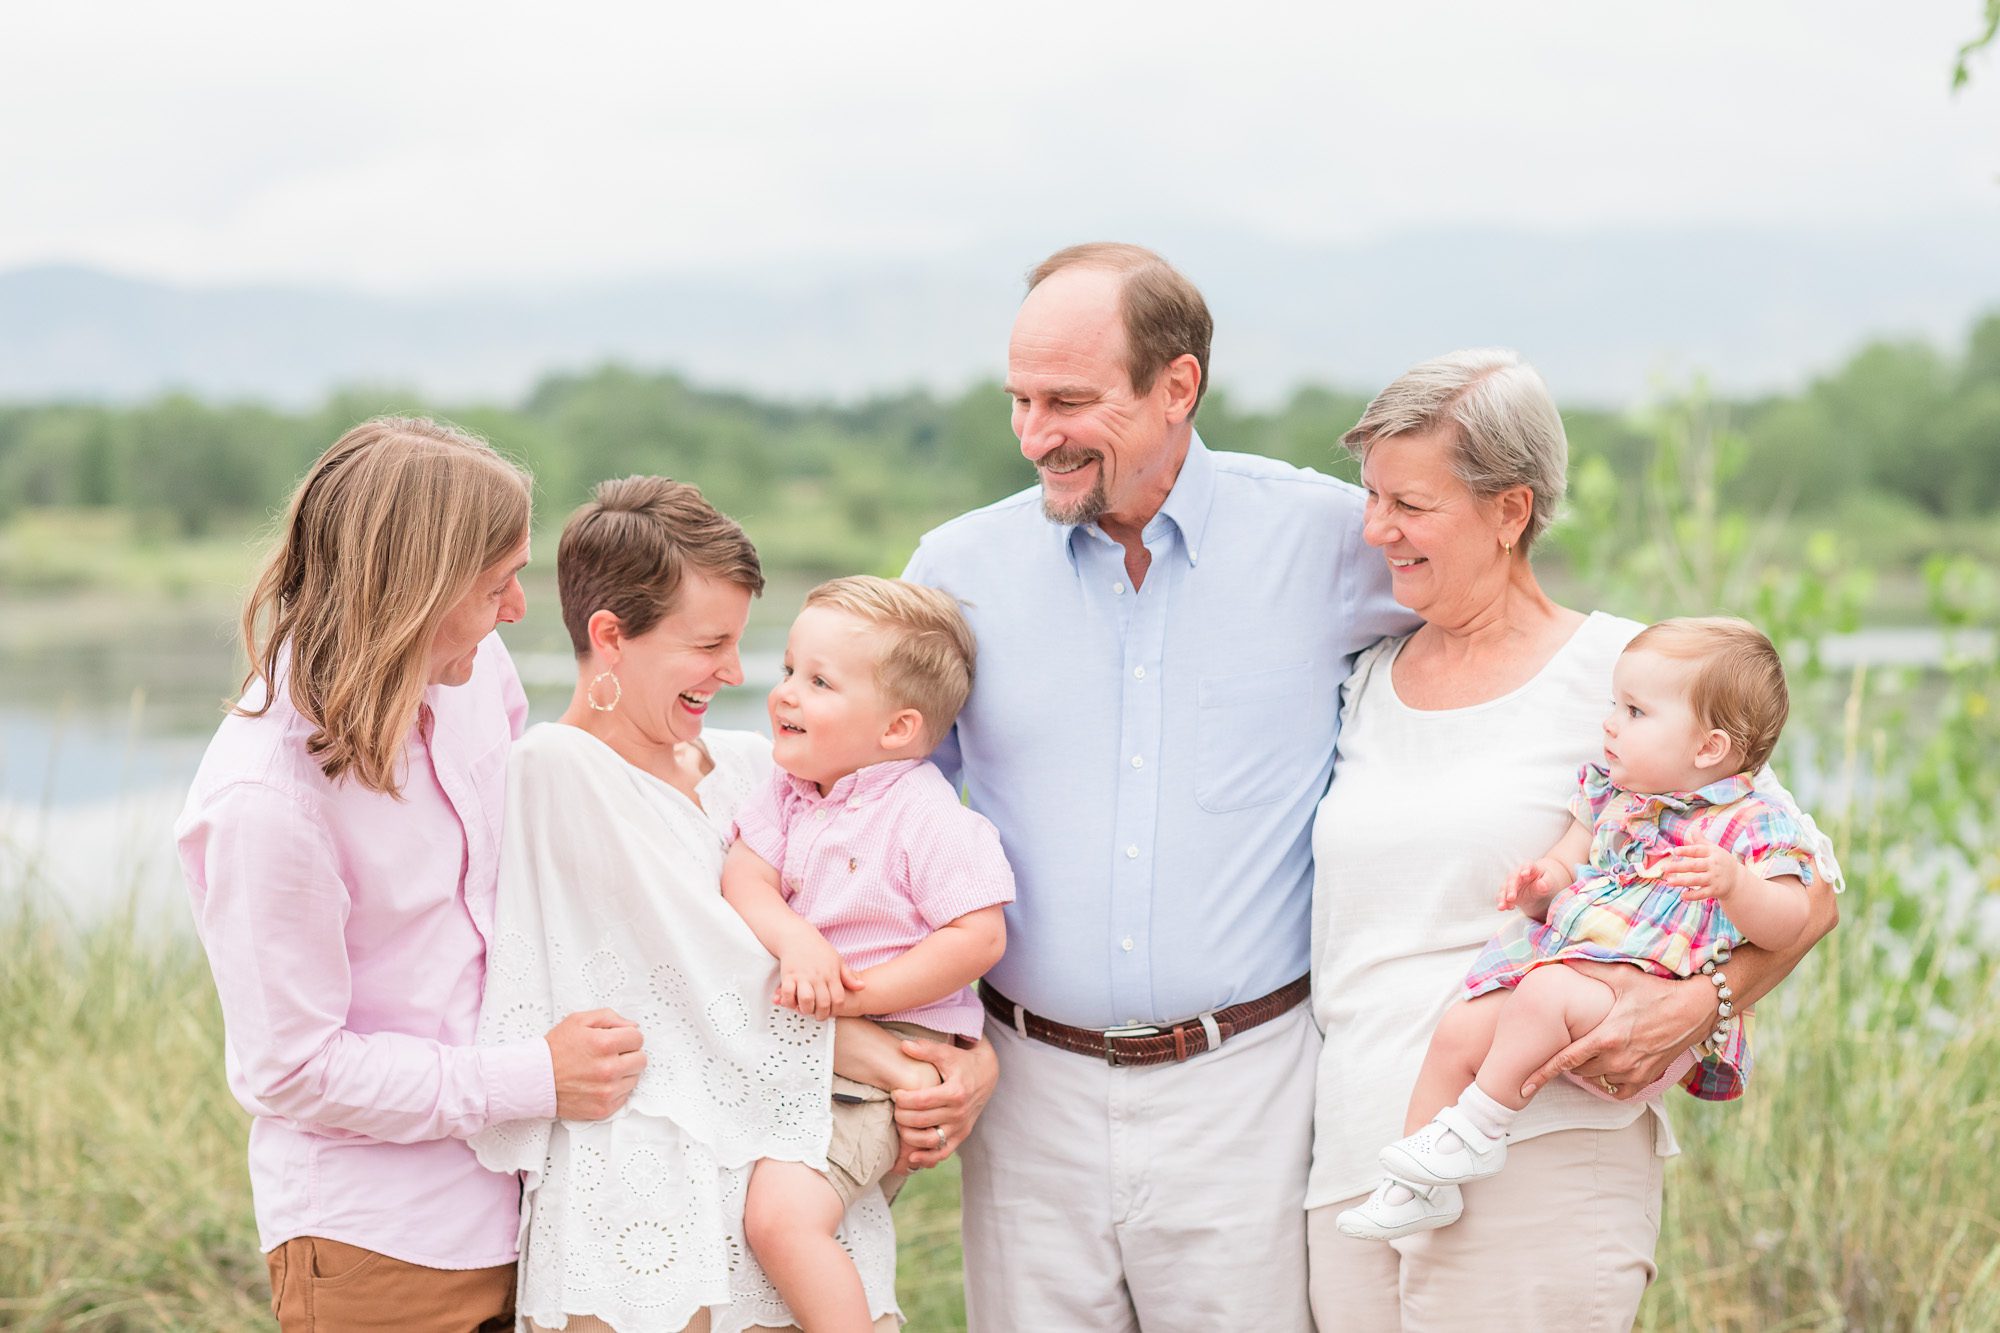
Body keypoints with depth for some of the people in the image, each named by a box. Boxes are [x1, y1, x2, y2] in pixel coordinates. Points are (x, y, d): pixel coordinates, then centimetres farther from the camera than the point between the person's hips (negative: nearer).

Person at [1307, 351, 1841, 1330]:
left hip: (1536, 1172, -5)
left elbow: (1805, 886, 0)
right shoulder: (1368, 682, 14)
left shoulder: (1615, 672, -1)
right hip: (1352, 1162, 5)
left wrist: (1697, 1005, -16)